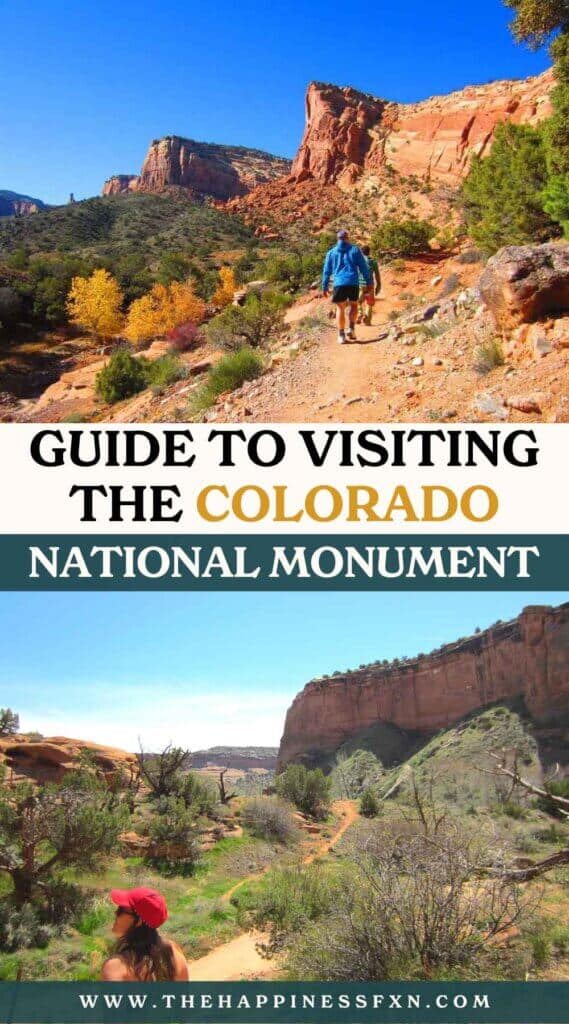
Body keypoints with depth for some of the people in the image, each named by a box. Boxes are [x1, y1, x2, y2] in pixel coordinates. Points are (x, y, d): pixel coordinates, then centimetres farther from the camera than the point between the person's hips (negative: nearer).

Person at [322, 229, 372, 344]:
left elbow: (326, 271, 12)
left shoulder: (331, 252, 10)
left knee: (340, 308, 9)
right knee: (353, 305, 18)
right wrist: (369, 282, 10)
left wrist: (324, 287, 17)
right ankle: (351, 328, 0)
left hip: (339, 283, 1)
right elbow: (363, 267, 5)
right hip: (353, 283, -1)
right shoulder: (355, 250, 6)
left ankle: (341, 335, 6)